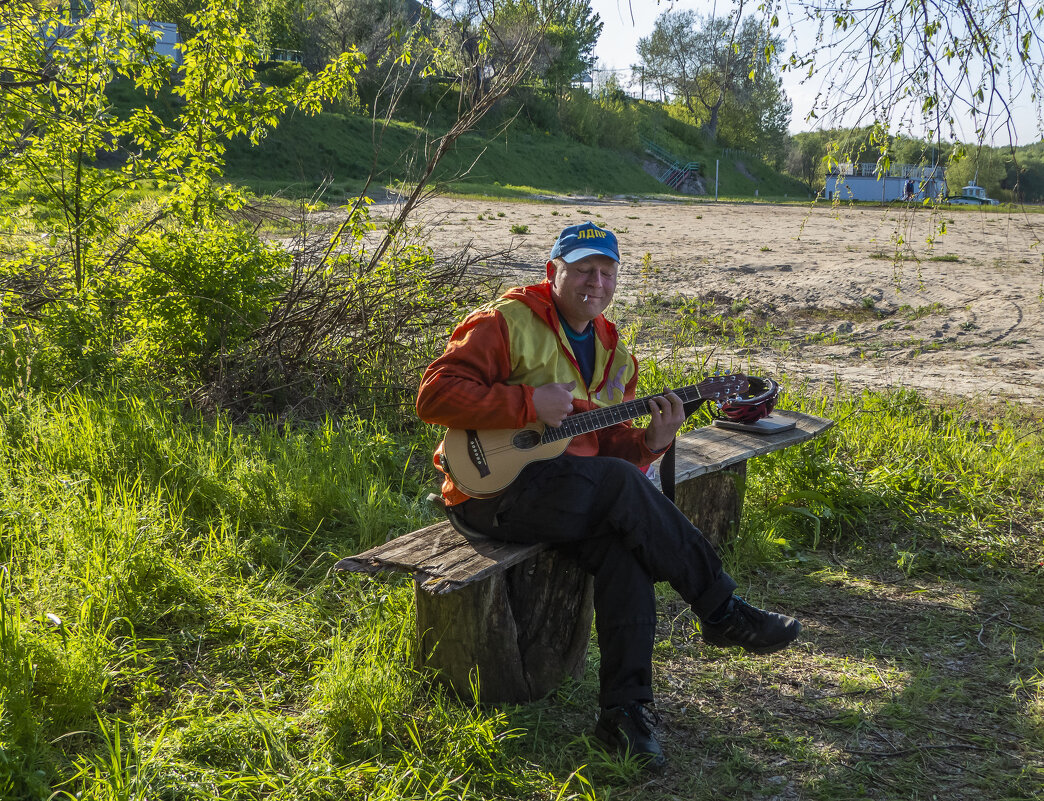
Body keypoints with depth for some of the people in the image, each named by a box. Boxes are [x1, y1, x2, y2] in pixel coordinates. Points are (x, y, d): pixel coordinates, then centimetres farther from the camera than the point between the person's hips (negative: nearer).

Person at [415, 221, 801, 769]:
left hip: (567, 490, 7)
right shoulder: (507, 322, -6)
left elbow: (608, 446, 16)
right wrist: (528, 403, -22)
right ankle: (722, 612, -14)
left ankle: (625, 710, -19)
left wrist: (651, 442, -7)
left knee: (624, 545, -24)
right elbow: (434, 395, -15)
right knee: (620, 485, -27)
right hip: (493, 488, -6)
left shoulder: (612, 352, 16)